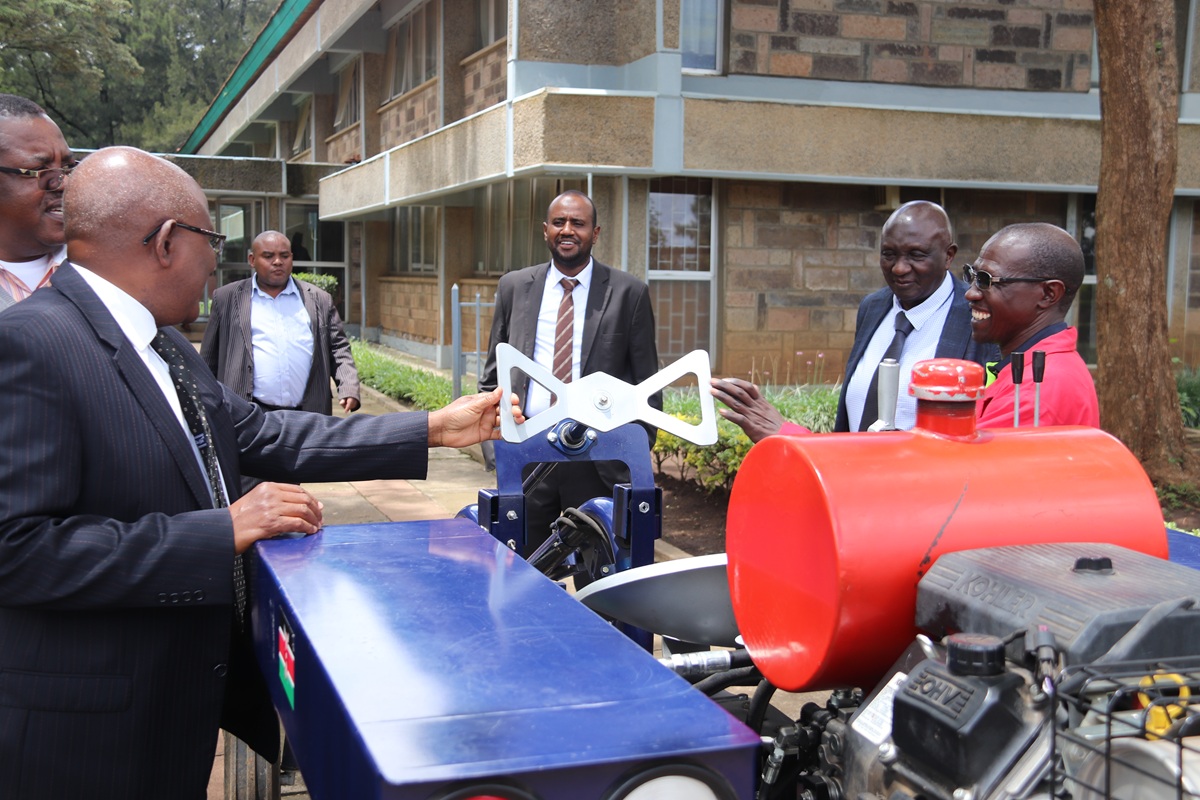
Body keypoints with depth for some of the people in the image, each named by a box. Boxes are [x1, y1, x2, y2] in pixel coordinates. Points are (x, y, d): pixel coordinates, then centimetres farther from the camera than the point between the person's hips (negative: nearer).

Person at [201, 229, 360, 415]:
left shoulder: (319, 300, 12)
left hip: (308, 418, 2)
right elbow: (209, 360, 11)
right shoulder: (226, 298, 9)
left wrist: (348, 389, -7)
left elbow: (338, 348, 10)